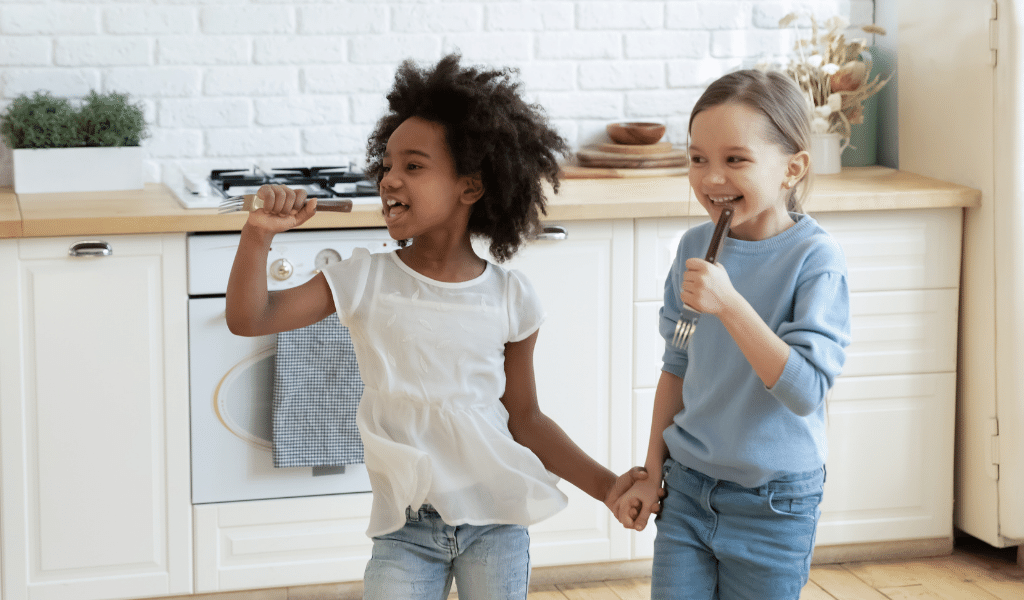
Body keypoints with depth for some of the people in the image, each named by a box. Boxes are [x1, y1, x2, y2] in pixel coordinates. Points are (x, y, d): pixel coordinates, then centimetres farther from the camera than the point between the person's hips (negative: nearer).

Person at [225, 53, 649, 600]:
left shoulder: (509, 298, -2)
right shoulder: (363, 281, -3)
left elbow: (525, 419, 6)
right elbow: (248, 319, -7)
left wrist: (605, 486, -1)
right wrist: (258, 235, -21)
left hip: (496, 519, 1)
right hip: (405, 527, 0)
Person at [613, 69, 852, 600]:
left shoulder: (815, 260, -16)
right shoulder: (694, 248, -1)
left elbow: (806, 391, -24)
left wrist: (729, 304, -32)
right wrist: (653, 474, 11)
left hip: (774, 503, -4)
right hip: (687, 488, 4)